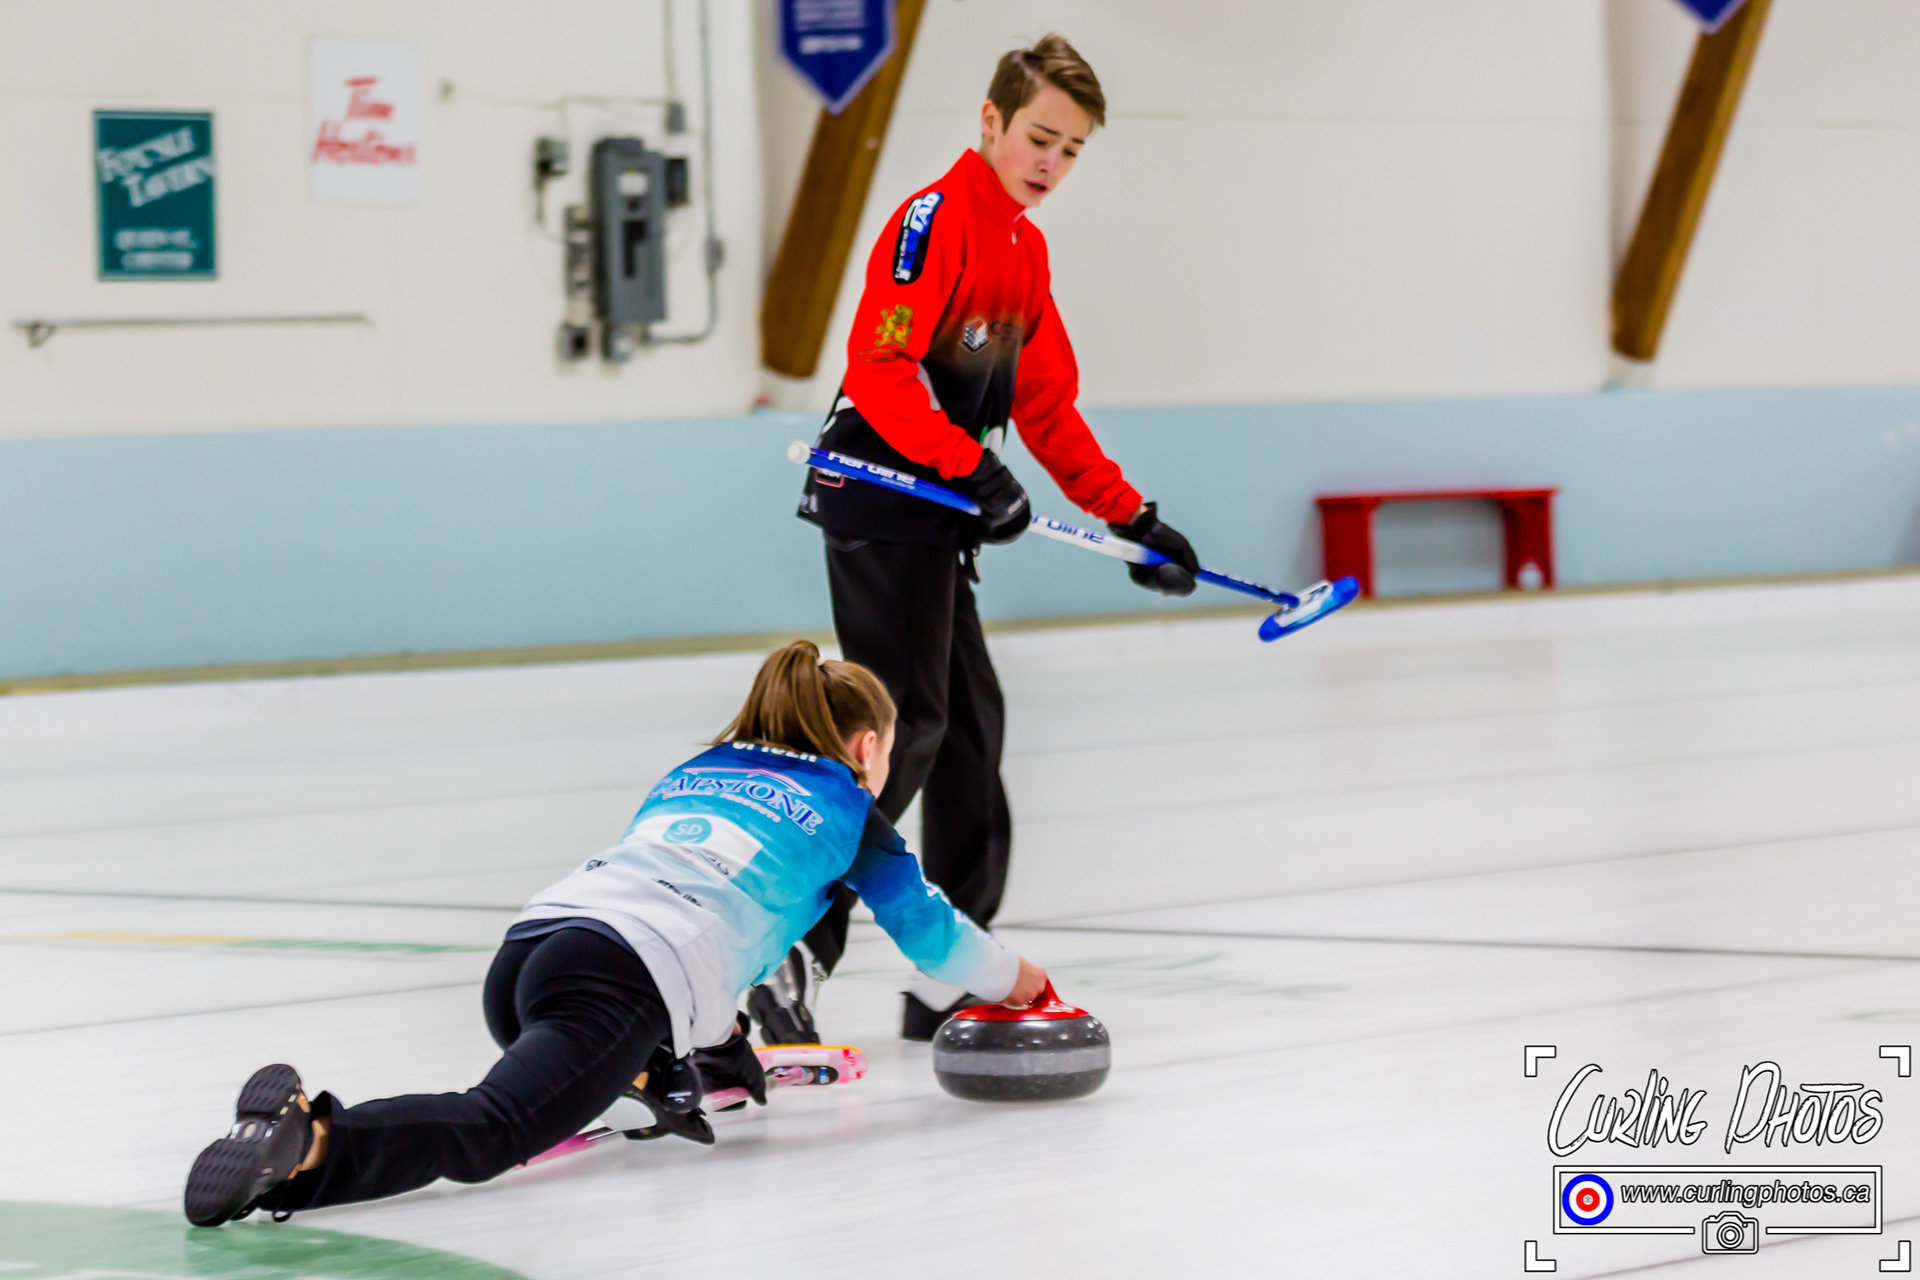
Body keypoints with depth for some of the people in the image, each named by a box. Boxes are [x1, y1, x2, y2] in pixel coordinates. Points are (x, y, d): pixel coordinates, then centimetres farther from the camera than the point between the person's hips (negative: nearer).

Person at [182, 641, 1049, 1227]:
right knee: (483, 1135, -28)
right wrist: (1010, 979, 53)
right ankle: (311, 1143, -53)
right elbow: (924, 925, 34)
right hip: (619, 986, -7)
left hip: (528, 945, 7)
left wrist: (714, 1026, 56)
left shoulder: (686, 775, 37)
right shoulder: (846, 809, 23)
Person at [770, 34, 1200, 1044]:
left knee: (970, 724, 11)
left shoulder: (1025, 248, 18)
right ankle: (792, 953, -16)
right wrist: (970, 467, -28)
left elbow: (1046, 406, 22)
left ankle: (952, 976, 18)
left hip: (939, 517, 10)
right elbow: (880, 370, -21)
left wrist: (1131, 516, 18)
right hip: (883, 506, -10)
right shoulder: (936, 219, -11)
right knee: (906, 729, -15)